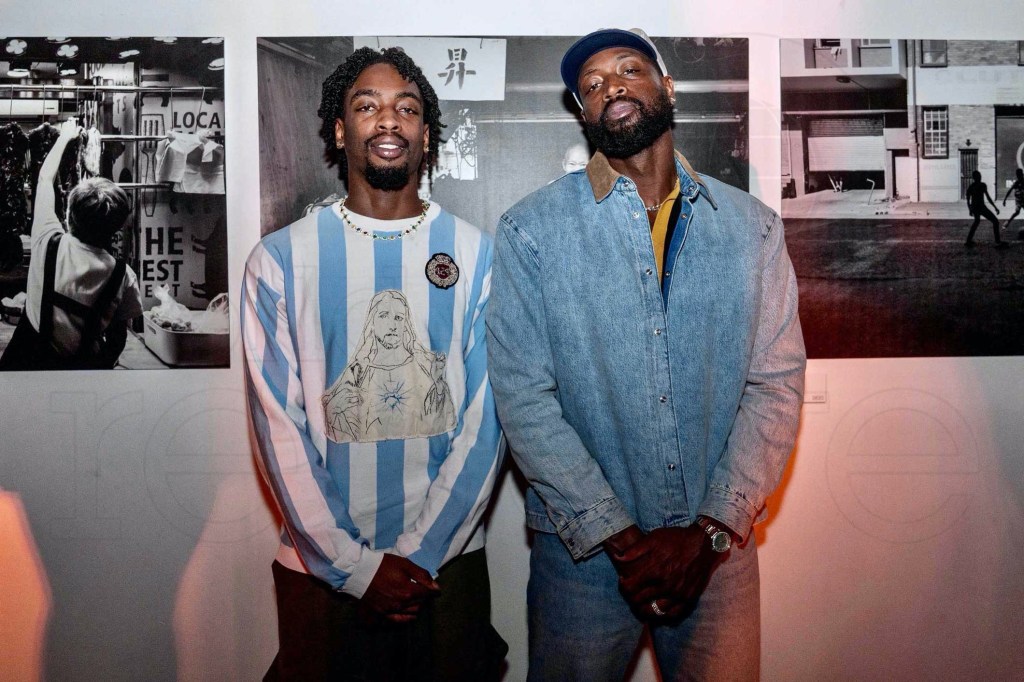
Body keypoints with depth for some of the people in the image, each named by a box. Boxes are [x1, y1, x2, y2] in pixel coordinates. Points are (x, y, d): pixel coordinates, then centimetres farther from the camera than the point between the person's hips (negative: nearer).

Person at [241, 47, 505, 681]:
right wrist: (354, 564, -11)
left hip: (447, 558, 1)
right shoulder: (280, 259, -4)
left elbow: (485, 418, -5)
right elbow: (279, 427, -6)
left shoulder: (477, 254, -3)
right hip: (321, 563, 0)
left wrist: (420, 553, -10)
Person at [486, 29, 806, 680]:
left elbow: (776, 382, -1)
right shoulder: (530, 230, -6)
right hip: (583, 546, -1)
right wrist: (622, 538, -13)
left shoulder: (752, 225, 2)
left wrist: (714, 527, -11)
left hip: (719, 543, 2)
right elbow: (524, 396, -10)